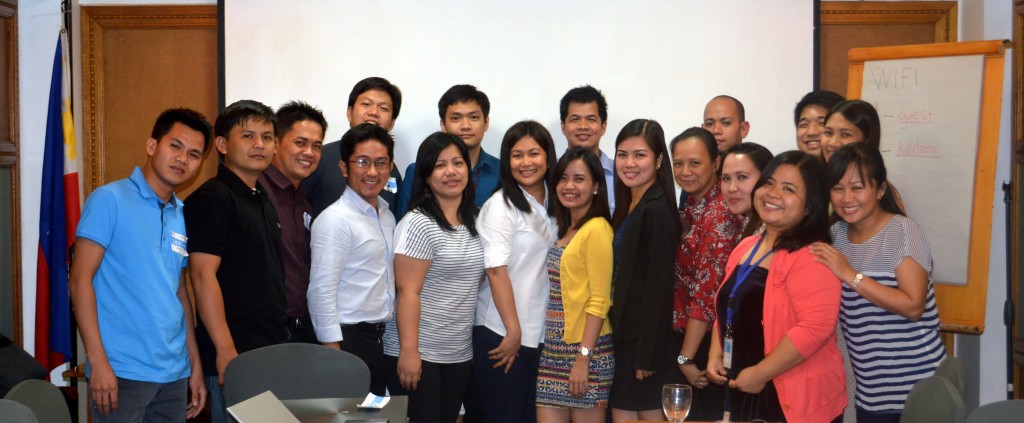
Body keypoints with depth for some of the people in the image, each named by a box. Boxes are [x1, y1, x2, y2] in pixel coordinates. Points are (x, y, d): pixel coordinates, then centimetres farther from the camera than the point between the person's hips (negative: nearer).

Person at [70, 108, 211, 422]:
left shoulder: (184, 216, 10)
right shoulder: (110, 199, -6)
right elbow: (80, 281, -10)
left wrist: (196, 366, 14)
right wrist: (98, 362, -16)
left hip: (175, 374, 6)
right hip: (122, 373, -6)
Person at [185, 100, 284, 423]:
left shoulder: (263, 200, 16)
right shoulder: (212, 198, -9)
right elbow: (203, 276, -16)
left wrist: (280, 345, 16)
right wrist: (226, 351, -20)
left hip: (272, 350, 8)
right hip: (236, 354, -8)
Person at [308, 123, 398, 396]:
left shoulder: (387, 215, 11)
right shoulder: (335, 220, -13)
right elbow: (321, 292, -17)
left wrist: (386, 333, 13)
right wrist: (334, 354, -18)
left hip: (380, 339, 8)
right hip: (348, 340, -8)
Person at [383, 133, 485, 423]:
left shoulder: (475, 222, 9)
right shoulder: (418, 223, -12)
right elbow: (408, 292, -15)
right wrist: (408, 351, -19)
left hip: (460, 354, 6)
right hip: (420, 353, -6)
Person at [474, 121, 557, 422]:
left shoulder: (551, 204, 9)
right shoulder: (501, 205, -10)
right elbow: (496, 271, -14)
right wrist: (514, 331, -14)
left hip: (540, 333, 6)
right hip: (502, 333, -6)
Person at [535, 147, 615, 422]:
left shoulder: (597, 229, -12)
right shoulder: (565, 228, 13)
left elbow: (599, 301, -16)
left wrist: (583, 358, -18)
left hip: (585, 349, -7)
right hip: (555, 348, 8)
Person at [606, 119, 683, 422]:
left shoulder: (658, 210, -15)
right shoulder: (627, 207, 12)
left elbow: (660, 286, -18)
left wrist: (647, 355, -18)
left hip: (647, 339, -8)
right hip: (625, 335, 9)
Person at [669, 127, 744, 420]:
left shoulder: (720, 212, -17)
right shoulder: (690, 207, 10)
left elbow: (708, 289, -20)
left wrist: (686, 356, -17)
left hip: (706, 341, -8)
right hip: (683, 336, 8)